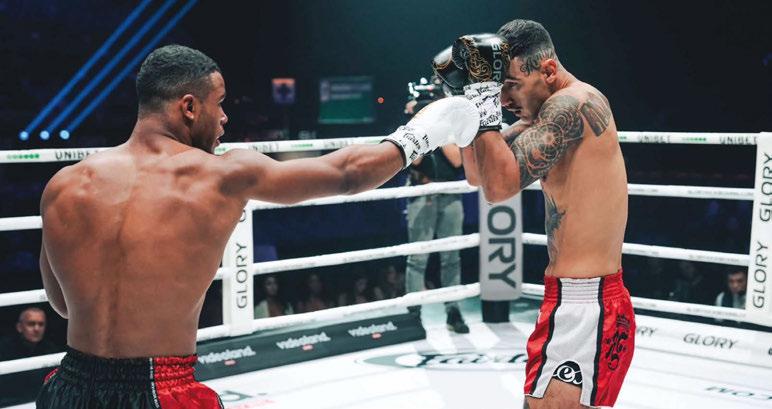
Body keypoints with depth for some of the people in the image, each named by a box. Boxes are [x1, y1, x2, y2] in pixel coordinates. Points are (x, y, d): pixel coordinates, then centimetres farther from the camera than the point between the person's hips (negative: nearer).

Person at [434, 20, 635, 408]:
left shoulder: (574, 103, -17)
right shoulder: (548, 111, 13)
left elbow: (499, 184, -25)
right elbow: (478, 173, 16)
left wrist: (483, 94, -19)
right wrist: (468, 95, 5)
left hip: (583, 309, -11)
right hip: (579, 302, 11)